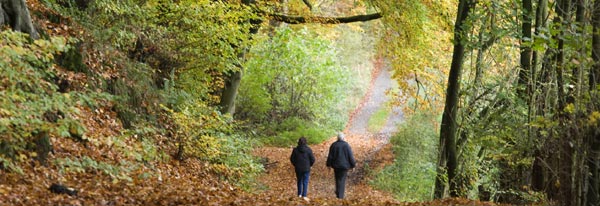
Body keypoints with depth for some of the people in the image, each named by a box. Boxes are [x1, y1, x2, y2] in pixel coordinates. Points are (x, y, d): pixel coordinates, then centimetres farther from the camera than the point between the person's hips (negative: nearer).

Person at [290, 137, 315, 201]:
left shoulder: (295, 150, -8)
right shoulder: (308, 150, -12)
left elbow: (292, 159, -1)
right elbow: (312, 159, -8)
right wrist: (309, 165, 10)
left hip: (298, 169, 2)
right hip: (306, 169, -2)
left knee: (299, 181, 19)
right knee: (305, 182, 4)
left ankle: (299, 194, 25)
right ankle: (304, 195, 0)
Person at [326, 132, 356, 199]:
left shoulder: (333, 145, -4)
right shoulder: (346, 145, -10)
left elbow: (330, 156, 2)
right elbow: (350, 156, -7)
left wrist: (329, 164, 13)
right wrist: (353, 165, 3)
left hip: (336, 165, 2)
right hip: (344, 165, -2)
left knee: (337, 179, 17)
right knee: (342, 180, 3)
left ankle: (338, 193, 24)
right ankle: (340, 196, 0)